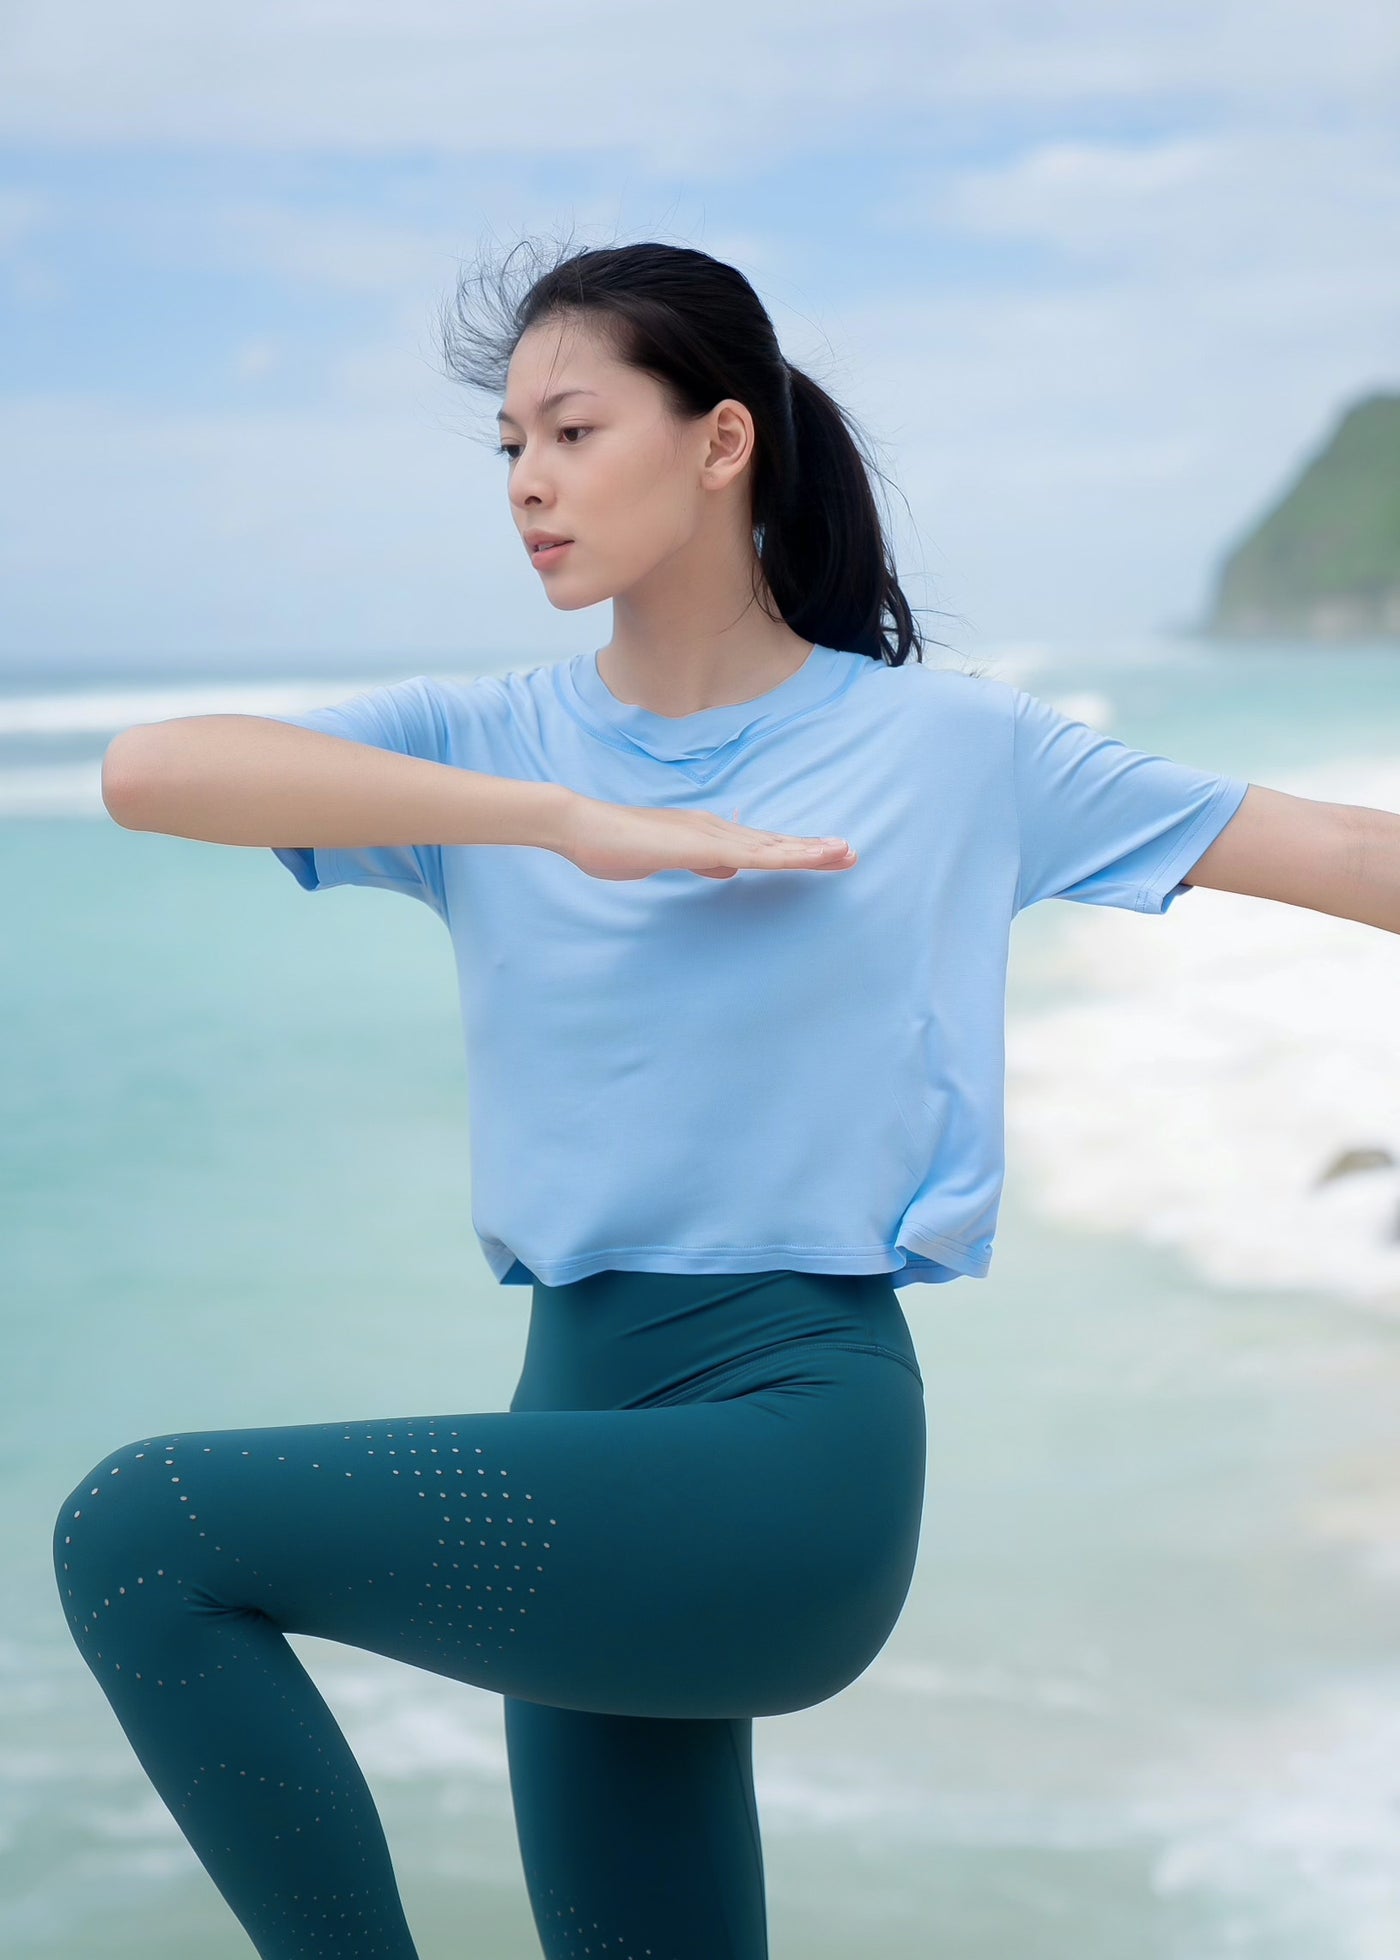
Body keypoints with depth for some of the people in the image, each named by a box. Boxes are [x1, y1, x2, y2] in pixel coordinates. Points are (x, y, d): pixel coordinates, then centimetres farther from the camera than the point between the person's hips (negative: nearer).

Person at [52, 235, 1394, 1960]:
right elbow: (145, 772, -11)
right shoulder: (490, 745, 6)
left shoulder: (949, 748, -1)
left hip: (795, 1430, -5)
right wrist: (567, 820, -19)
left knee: (139, 1530, -18)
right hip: (584, 1404, 5)